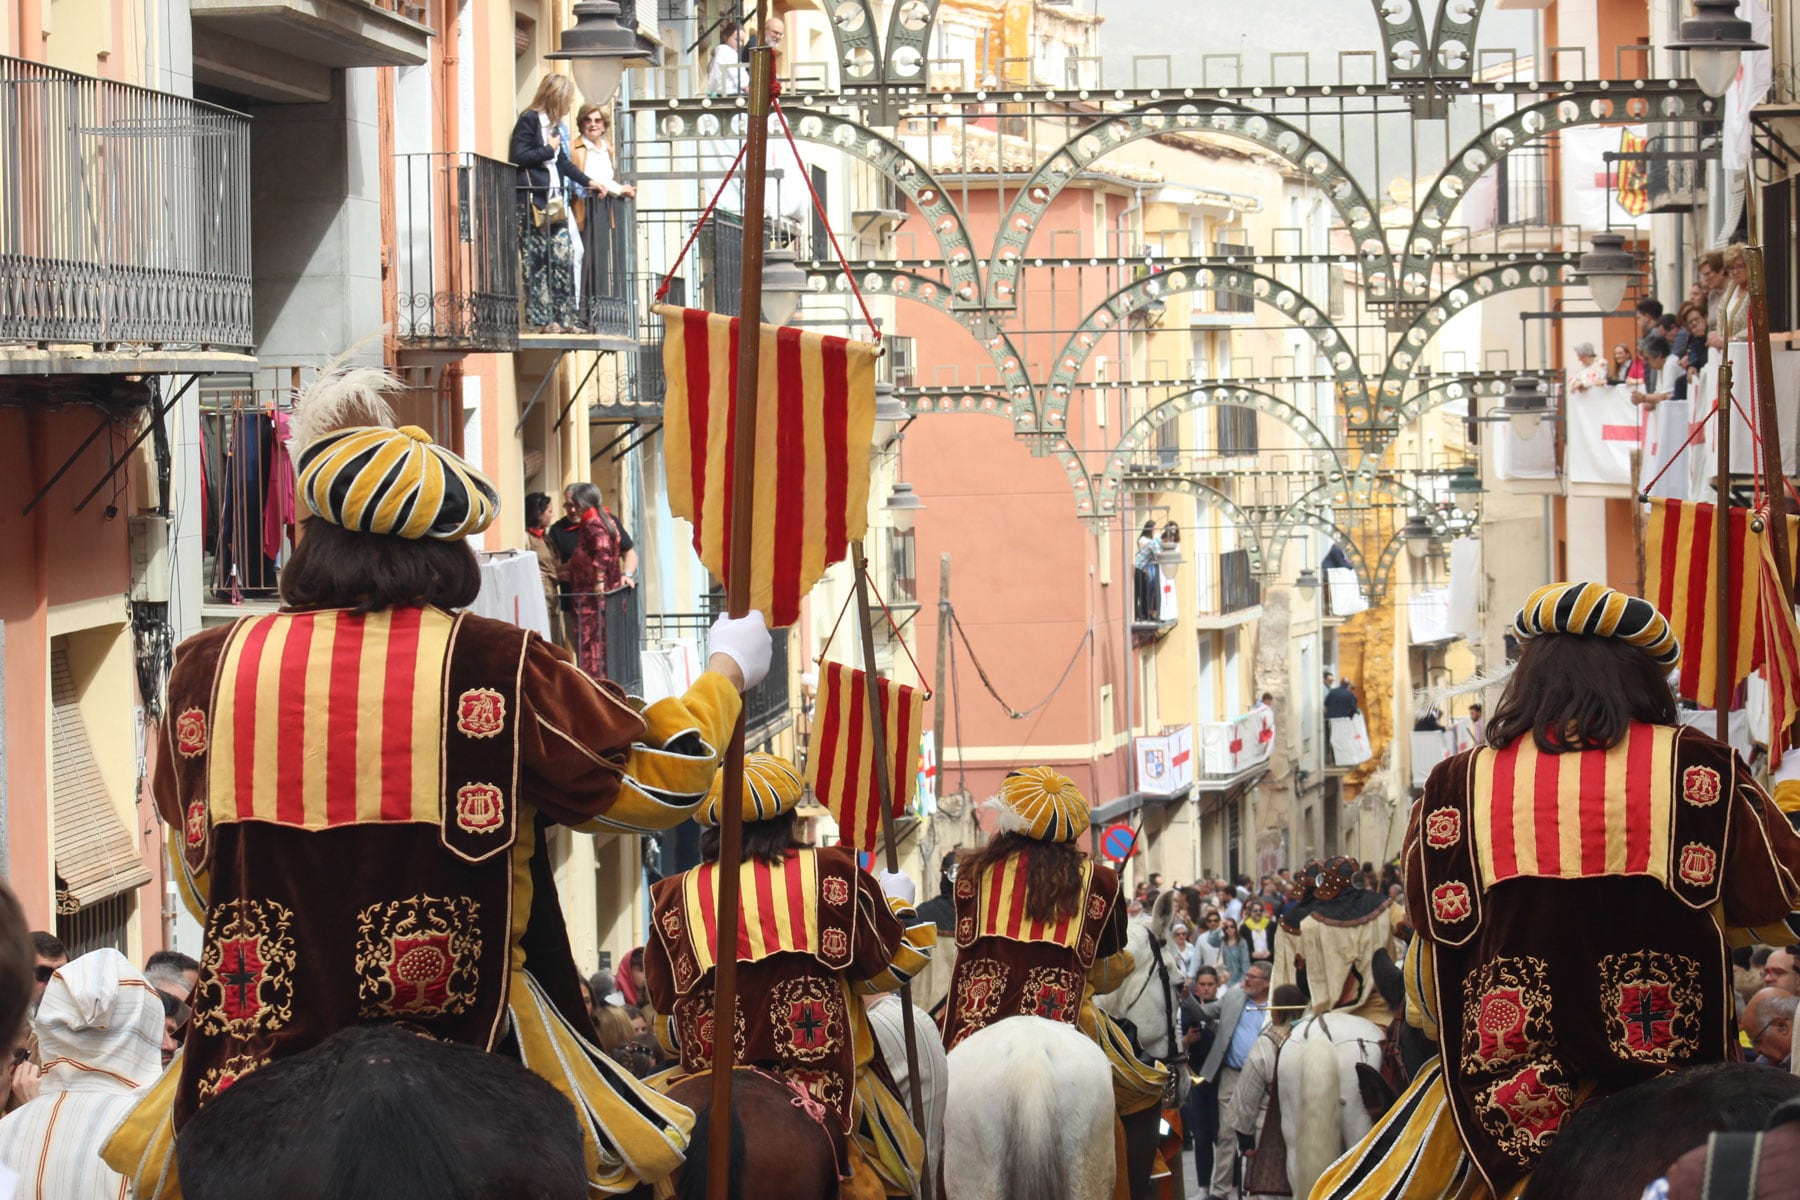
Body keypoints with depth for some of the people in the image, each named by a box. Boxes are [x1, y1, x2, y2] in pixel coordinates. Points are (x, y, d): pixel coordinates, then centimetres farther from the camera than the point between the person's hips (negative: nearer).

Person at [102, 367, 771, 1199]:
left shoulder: (208, 669, 1)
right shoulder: (494, 668, -7)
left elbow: (199, 883, 13)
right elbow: (660, 778, 4)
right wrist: (727, 670, 22)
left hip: (255, 1039, 3)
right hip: (465, 1037, -2)